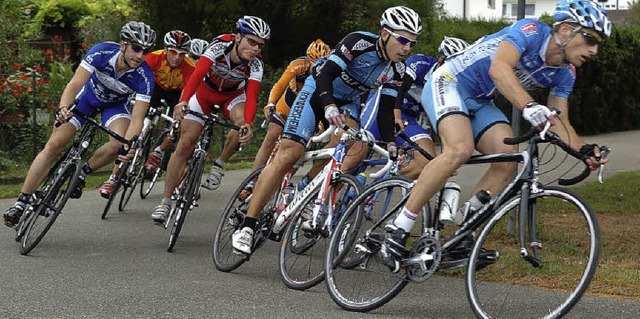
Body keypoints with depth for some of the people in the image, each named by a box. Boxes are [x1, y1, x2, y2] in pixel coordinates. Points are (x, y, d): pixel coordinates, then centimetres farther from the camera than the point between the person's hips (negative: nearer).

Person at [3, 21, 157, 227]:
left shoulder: (144, 77, -32)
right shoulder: (102, 52, -33)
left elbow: (137, 119, -36)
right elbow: (75, 83, -39)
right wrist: (63, 108, -58)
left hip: (116, 104, 0)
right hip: (88, 93, 0)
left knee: (118, 145, -29)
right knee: (55, 144, -11)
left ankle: (82, 172, 1)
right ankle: (21, 202, -4)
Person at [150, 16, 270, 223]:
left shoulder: (255, 64, -27)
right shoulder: (220, 46, -33)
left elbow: (251, 98, -35)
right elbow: (198, 74, -45)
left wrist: (248, 124, -55)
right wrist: (183, 101, -62)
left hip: (233, 95, 1)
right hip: (205, 90, -1)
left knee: (241, 120, -33)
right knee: (186, 143, -11)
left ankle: (219, 165, -9)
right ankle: (165, 201, -4)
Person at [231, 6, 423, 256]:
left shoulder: (396, 69, -9)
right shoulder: (360, 42, -27)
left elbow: (386, 108, -6)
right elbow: (326, 74, -33)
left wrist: (391, 144, -17)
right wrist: (329, 108, -49)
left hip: (347, 103, 6)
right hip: (319, 91, -6)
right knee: (287, 156, -17)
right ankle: (247, 226, -17)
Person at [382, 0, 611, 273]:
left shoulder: (564, 74, 0)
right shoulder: (531, 31, -23)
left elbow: (560, 124, 1)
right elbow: (499, 68, -39)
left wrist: (584, 150, -19)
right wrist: (529, 107, -54)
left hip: (480, 102, 8)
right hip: (448, 83, -8)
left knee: (509, 159, -15)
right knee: (460, 150, -32)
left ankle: (461, 240, -7)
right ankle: (398, 228, -25)